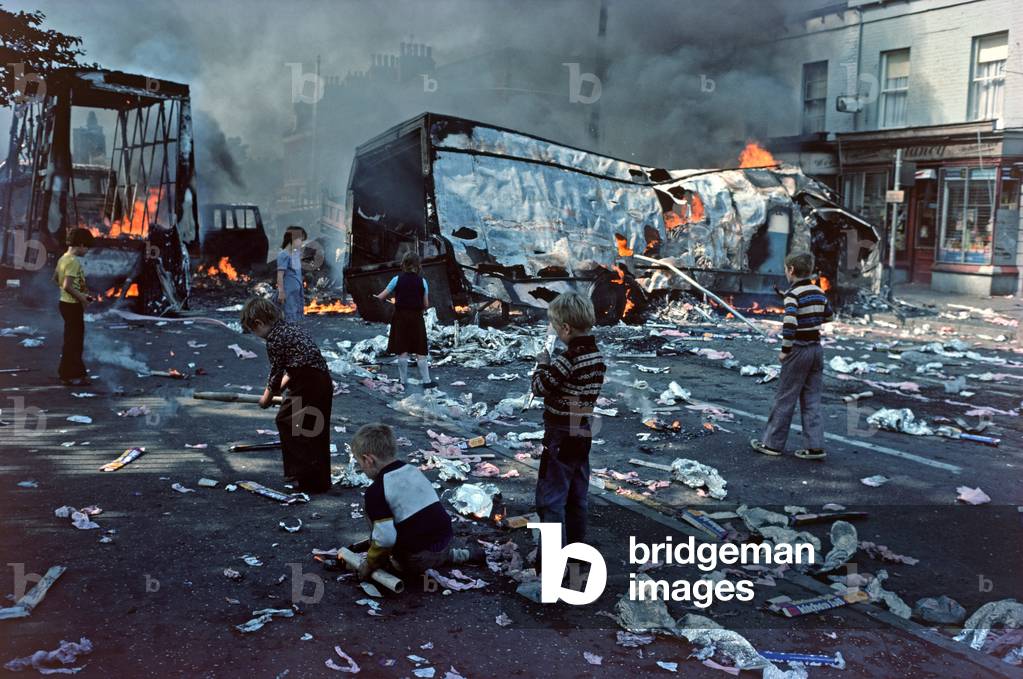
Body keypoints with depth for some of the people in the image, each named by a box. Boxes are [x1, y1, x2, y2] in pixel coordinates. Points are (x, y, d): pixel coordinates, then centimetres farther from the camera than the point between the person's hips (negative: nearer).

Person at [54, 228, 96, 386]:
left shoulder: (63, 258, 9)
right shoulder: (74, 261, -20)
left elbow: (55, 279, 19)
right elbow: (67, 286, -27)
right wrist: (82, 297, -15)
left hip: (66, 302, 10)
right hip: (73, 305, -10)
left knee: (72, 339, 18)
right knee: (74, 340, -2)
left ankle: (66, 371, 27)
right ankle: (69, 376, 4)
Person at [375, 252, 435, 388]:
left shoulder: (397, 279, -3)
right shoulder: (422, 281, -1)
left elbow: (381, 297, 0)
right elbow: (426, 305, -1)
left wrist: (374, 297, 21)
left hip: (400, 317, 0)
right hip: (416, 318, 0)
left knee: (402, 350, 6)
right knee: (420, 351, 5)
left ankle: (403, 380, 11)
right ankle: (426, 381, 7)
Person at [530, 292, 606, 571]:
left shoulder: (567, 360, -23)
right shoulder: (597, 355, 3)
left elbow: (540, 387, -16)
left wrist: (542, 363, 0)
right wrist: (552, 366, 8)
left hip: (561, 436, -8)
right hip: (584, 432, 8)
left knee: (551, 497, -1)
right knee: (577, 496, 17)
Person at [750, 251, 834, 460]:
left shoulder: (793, 294, -15)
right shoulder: (819, 292, 7)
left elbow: (789, 325, -25)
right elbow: (828, 316, 21)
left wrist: (785, 351, -16)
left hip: (798, 350, -7)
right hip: (816, 347, 7)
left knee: (784, 399, 3)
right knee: (812, 400, 10)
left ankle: (773, 444, 11)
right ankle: (815, 446, 8)